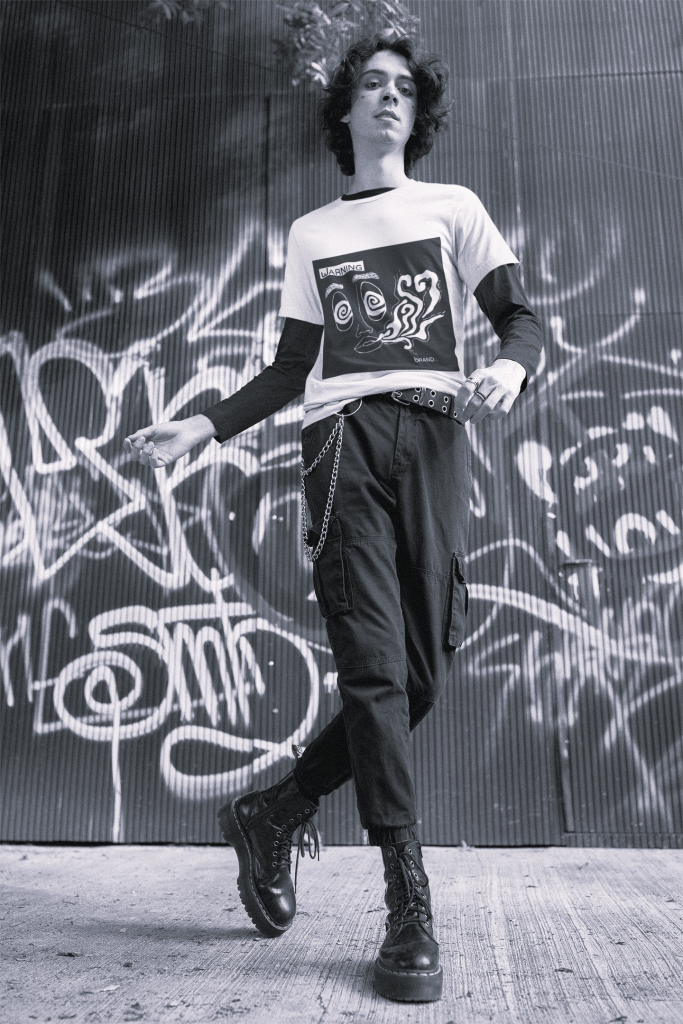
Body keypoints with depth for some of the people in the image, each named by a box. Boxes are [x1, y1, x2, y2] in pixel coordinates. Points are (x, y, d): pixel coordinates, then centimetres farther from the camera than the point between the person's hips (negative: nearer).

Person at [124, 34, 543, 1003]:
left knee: (424, 667, -6)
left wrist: (509, 366, -13)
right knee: (374, 663, -11)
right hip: (344, 434, 0)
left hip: (435, 433, 1)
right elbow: (292, 368, 18)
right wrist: (200, 427, 6)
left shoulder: (453, 207, 19)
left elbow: (522, 316, 11)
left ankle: (275, 812, 14)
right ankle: (410, 910, -4)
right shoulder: (312, 232, 21)